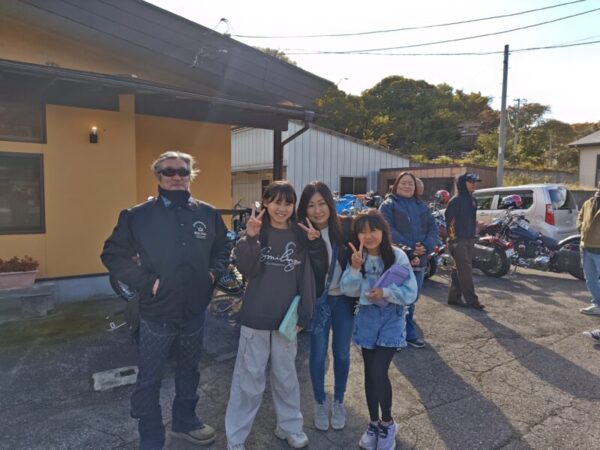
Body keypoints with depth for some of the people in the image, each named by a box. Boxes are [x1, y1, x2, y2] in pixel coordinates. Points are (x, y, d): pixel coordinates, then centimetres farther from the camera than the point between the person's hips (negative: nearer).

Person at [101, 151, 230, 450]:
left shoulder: (208, 214, 0)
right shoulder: (138, 216, -9)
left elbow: (223, 248, 14)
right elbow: (113, 255, -7)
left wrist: (214, 272, -1)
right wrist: (146, 281, -14)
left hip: (195, 311, 3)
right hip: (156, 314, -3)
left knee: (189, 371, 22)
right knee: (149, 379, 11)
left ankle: (185, 421, 44)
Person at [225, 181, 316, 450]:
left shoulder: (300, 236, 1)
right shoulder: (257, 231, -5)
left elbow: (306, 277, 2)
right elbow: (247, 269, -15)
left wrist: (303, 315, 1)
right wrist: (250, 238, -29)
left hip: (286, 317, 2)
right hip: (256, 316, -2)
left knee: (286, 376, 18)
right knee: (249, 379, 8)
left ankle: (290, 426, 37)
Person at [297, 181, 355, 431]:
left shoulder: (347, 226, -7)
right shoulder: (303, 233, -11)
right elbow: (307, 271, -22)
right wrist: (313, 241, -34)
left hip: (344, 299, 1)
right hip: (318, 300, -1)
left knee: (342, 353, 13)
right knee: (318, 354, 8)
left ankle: (339, 403, 35)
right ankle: (320, 403, 32)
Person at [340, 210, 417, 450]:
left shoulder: (397, 256, -15)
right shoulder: (357, 257, -5)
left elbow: (411, 293, -13)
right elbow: (348, 291, -10)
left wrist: (386, 292, -27)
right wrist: (355, 268, -25)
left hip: (391, 320, -3)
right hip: (366, 318, 4)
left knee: (379, 372, -9)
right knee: (370, 373, 12)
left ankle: (387, 424, 18)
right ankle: (374, 423, 32)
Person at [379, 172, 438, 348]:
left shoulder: (422, 207, 17)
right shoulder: (388, 205, -1)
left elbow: (433, 229, 8)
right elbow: (389, 231, -13)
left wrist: (426, 246, -12)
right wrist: (409, 251, -19)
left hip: (418, 260, 6)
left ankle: (409, 334, 29)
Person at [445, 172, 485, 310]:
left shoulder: (471, 200, 15)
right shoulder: (456, 200, -12)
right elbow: (449, 219, -16)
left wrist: (473, 237, 19)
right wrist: (452, 238, -18)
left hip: (469, 239, 8)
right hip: (458, 240, -8)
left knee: (459, 270, 11)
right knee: (465, 270, -7)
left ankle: (454, 297, 19)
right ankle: (472, 300, -3)